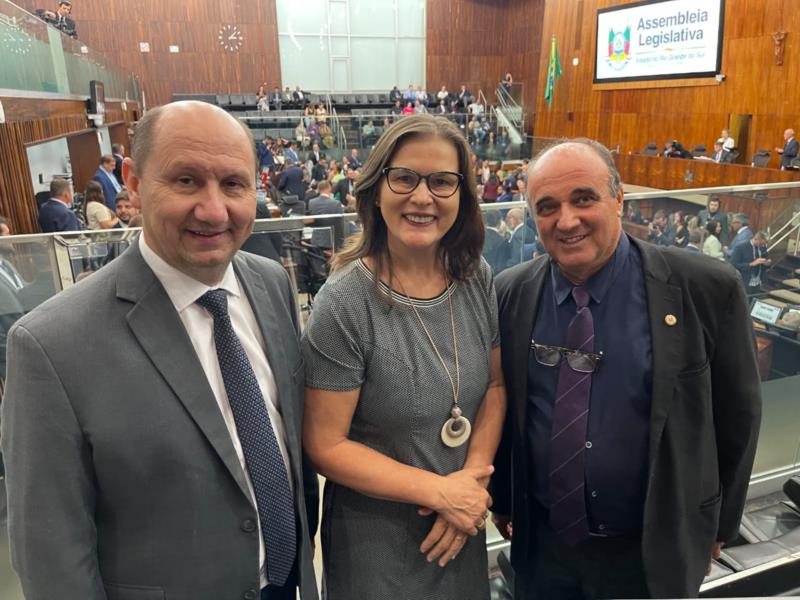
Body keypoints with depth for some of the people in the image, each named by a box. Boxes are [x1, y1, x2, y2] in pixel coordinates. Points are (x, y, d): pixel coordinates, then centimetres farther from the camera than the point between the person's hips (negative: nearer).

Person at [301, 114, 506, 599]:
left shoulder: (476, 277, -7)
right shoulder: (345, 303, -22)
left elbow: (496, 384, 2)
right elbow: (326, 445, -18)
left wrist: (473, 477, -12)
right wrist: (439, 491, -19)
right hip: (375, 537, -4)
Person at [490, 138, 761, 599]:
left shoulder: (706, 289, -16)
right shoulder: (510, 293, -8)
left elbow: (737, 416, -4)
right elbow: (501, 406, 3)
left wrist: (719, 525, 4)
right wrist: (502, 498, 10)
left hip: (652, 552, -1)